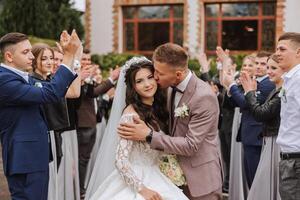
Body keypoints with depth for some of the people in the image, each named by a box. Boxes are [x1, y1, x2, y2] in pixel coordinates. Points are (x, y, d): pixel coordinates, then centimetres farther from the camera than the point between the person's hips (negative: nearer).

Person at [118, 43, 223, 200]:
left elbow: (191, 145, -23)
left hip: (200, 178, -7)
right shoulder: (175, 87, 0)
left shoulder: (204, 97, -24)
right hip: (179, 175, 7)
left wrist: (148, 135, -25)